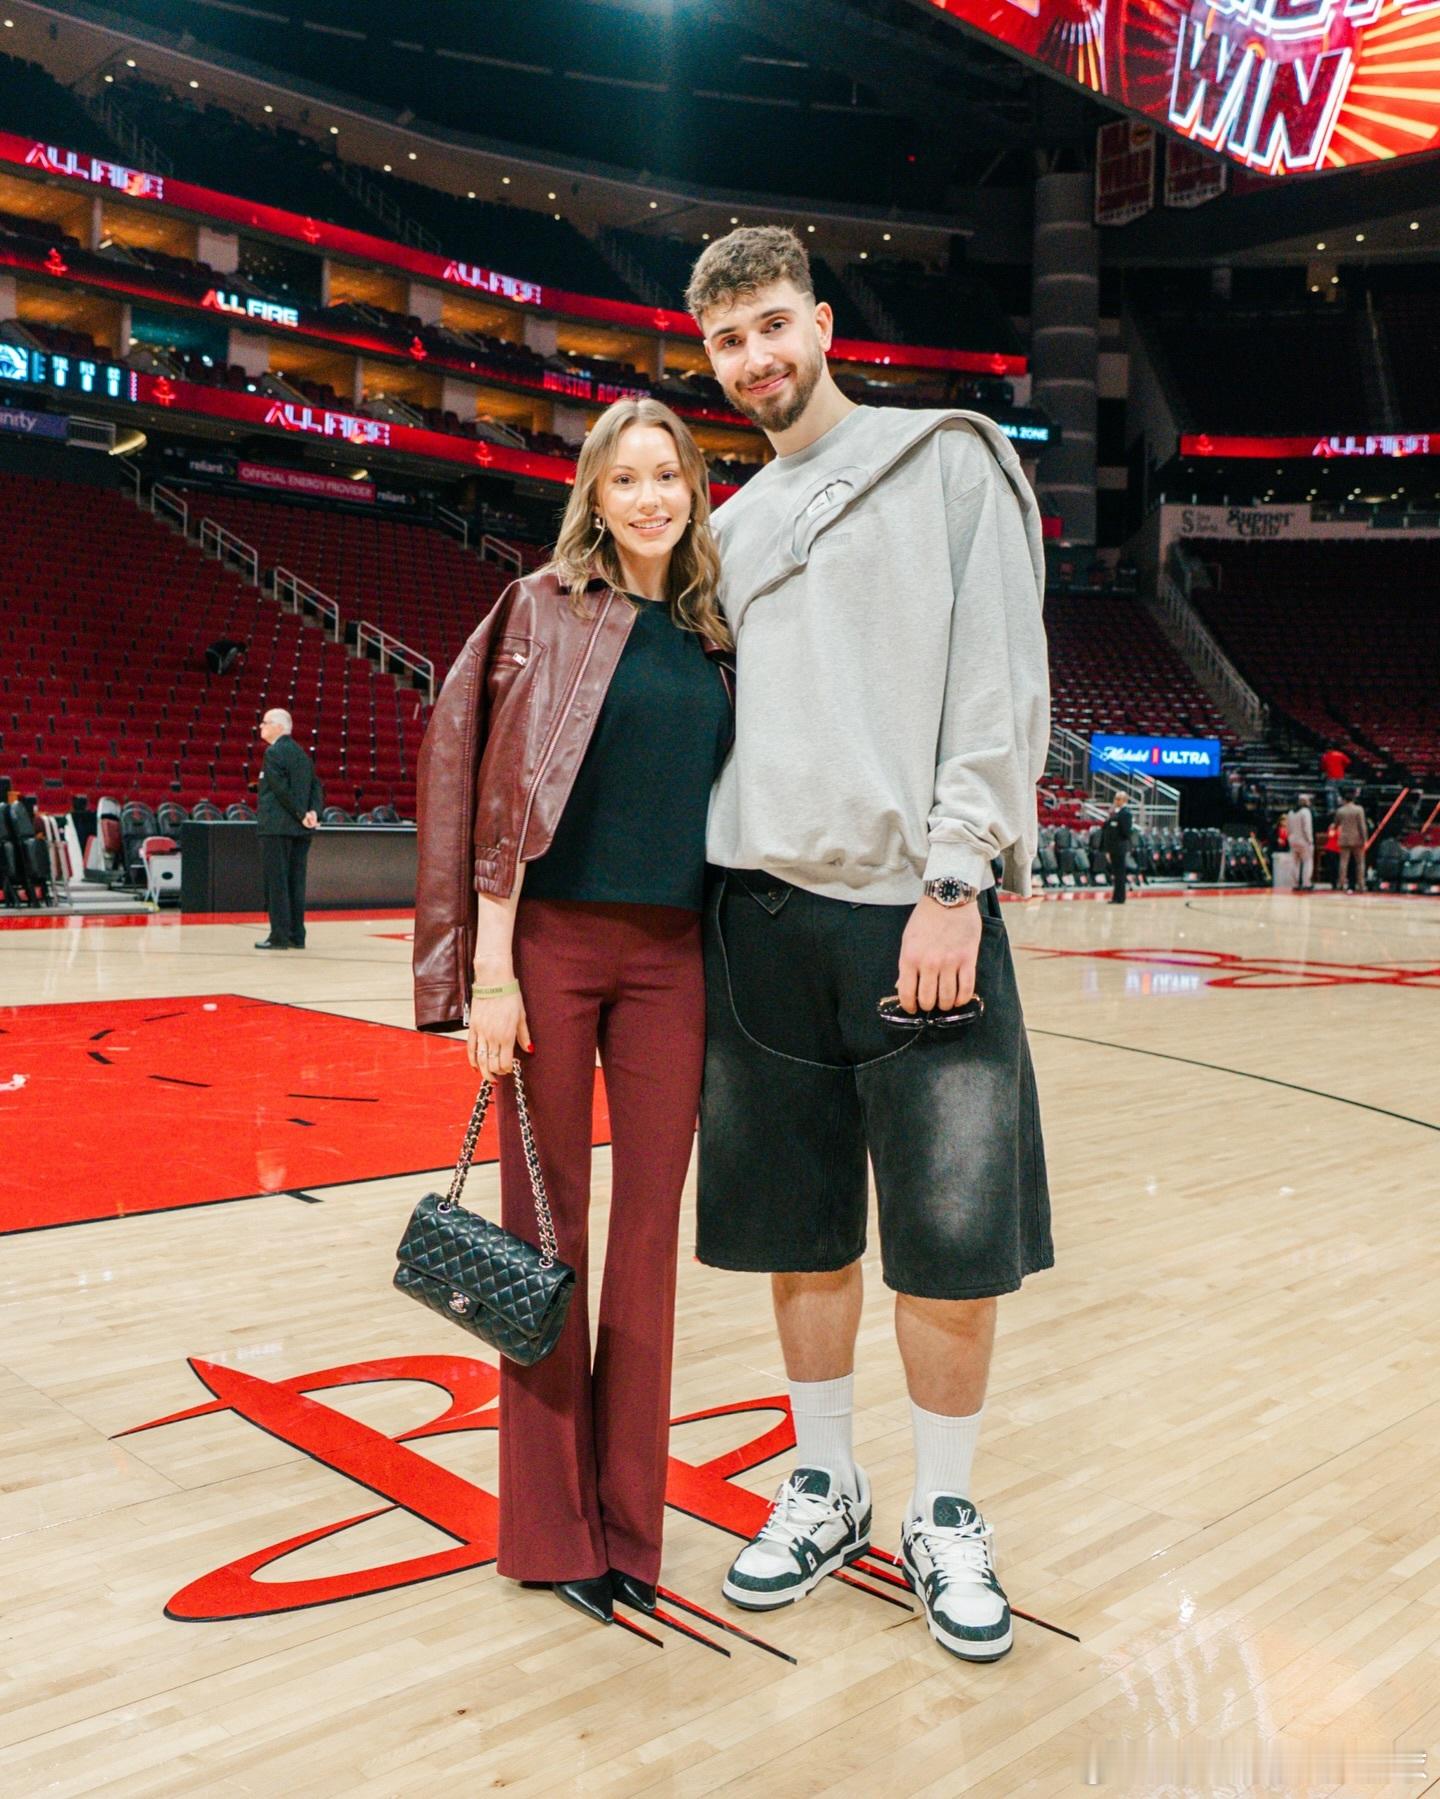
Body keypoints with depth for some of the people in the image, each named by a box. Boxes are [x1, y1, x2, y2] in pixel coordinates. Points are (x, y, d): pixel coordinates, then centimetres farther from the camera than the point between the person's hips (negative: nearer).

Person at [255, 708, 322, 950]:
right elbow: (316, 787, 9)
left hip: (276, 826, -7)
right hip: (300, 830, 7)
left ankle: (280, 936, -5)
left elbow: (282, 789, -15)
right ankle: (297, 935, 10)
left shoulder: (273, 752, -8)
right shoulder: (301, 753, 16)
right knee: (296, 882, 9)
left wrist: (302, 814, -9)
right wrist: (313, 812, -4)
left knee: (276, 882, -4)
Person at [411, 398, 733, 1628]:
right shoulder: (547, 608, -1)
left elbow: (732, 795, 15)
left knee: (649, 1233, 8)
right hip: (554, 945, -4)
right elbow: (499, 796, -6)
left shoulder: (715, 634, 11)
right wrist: (490, 972, -12)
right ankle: (551, 1525, 19)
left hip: (673, 958, 4)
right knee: (547, 1226, 5)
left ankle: (628, 1517, 22)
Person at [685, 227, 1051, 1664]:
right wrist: (714, 895, 11)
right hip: (765, 910, 5)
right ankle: (824, 1489, 28)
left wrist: (953, 882, -14)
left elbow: (1001, 681, -5)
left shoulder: (947, 461, 4)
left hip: (915, 908, -4)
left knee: (953, 1240, 1)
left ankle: (944, 1517, 20)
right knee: (800, 1230, 11)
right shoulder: (733, 525, 19)